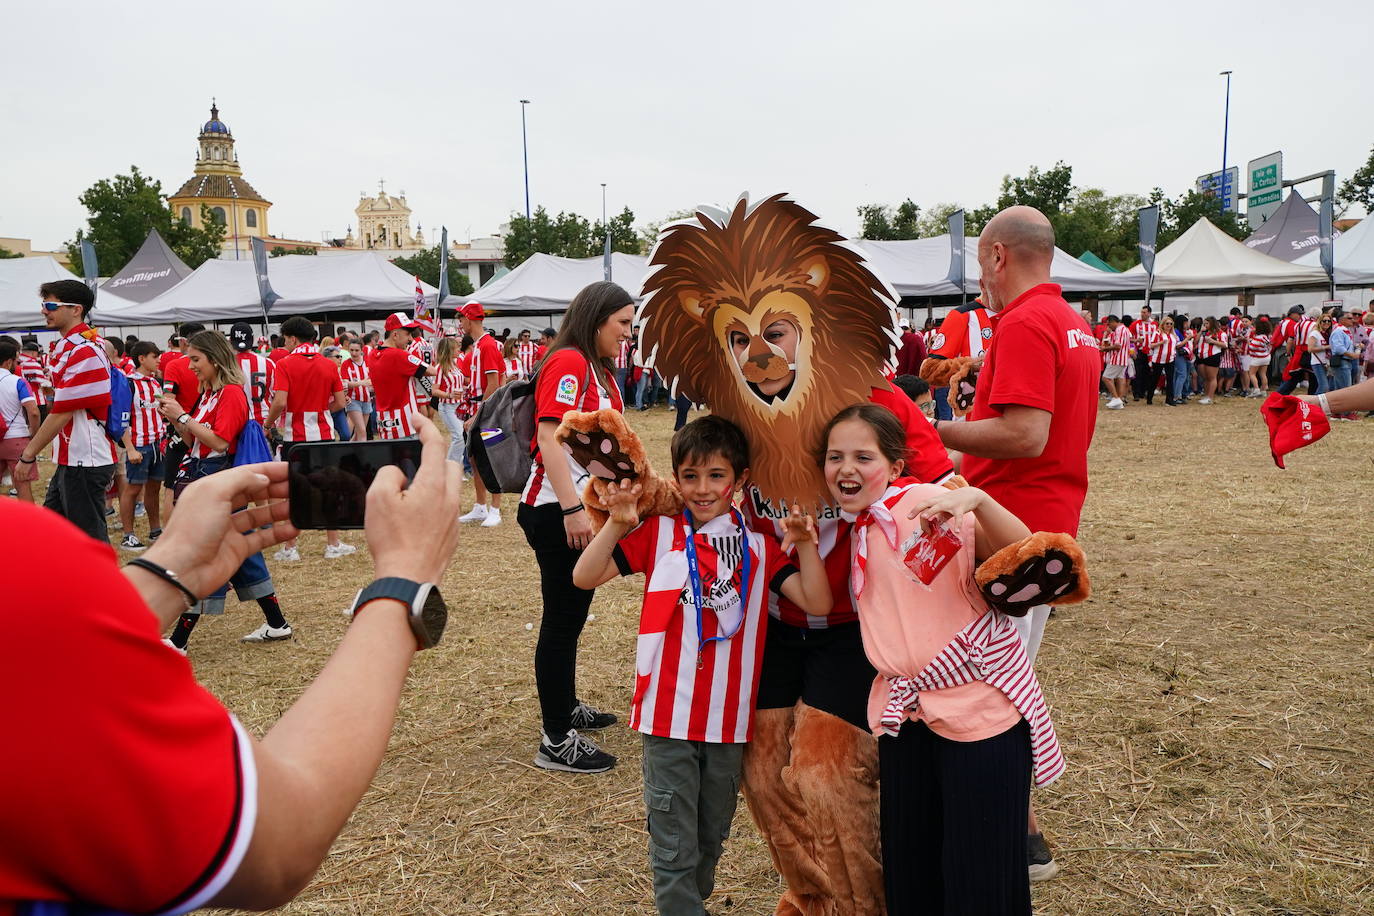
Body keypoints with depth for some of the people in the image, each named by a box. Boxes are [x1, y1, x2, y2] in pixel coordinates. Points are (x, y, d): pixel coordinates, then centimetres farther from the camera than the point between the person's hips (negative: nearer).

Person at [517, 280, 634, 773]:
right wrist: (572, 509, -26)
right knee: (562, 618, -4)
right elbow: (549, 438, -23)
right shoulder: (568, 362, -15)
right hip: (558, 512, -10)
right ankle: (556, 742, 5)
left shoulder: (598, 370, 15)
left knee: (572, 613, 20)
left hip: (584, 509, 10)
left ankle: (566, 708, 36)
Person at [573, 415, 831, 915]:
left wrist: (805, 543, -18)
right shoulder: (658, 532, -3)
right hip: (668, 717, -2)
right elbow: (584, 577, -7)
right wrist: (616, 525, -21)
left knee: (711, 837, 21)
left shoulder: (759, 545, 1)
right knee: (674, 845, 6)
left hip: (729, 719, 3)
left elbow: (817, 603, -6)